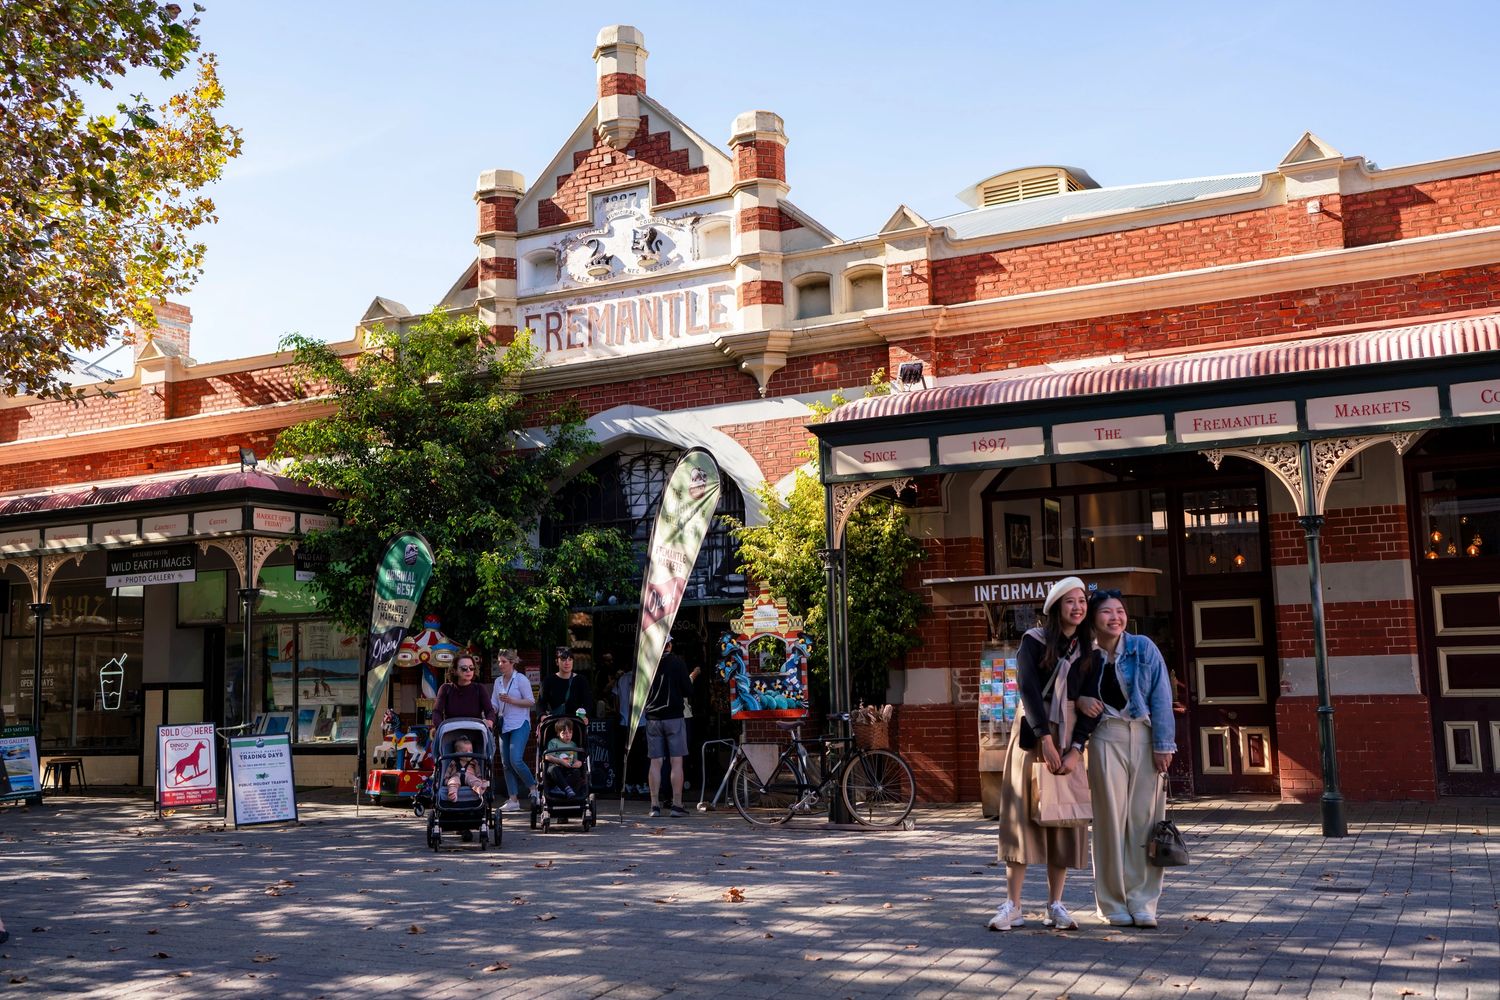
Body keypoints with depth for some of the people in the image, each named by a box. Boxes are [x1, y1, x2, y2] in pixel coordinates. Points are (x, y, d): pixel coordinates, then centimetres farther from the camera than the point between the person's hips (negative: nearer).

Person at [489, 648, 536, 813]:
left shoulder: (521, 679, -5)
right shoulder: (498, 681, 14)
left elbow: (531, 702, -6)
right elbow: (494, 704, 16)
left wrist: (511, 700, -16)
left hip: (520, 725, -7)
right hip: (504, 725, 7)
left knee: (516, 760, -19)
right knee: (506, 763, 4)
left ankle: (534, 788, 1)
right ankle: (513, 800, 9)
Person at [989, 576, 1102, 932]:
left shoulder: (1088, 649, 7)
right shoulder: (1034, 641, -2)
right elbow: (1028, 688, -12)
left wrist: (1076, 748, -11)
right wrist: (1045, 738, -19)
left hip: (1069, 737, 3)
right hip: (1031, 733, -3)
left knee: (1064, 817, 2)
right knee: (1022, 813, -4)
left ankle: (1055, 905, 10)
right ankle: (1012, 905, -1)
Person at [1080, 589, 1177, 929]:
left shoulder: (1143, 647, -1)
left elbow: (1161, 698, -3)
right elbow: (1076, 697, 14)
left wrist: (1163, 745, -8)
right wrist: (1084, 704, -9)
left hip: (1145, 737, 0)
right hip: (1106, 738, 0)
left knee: (1145, 817, 0)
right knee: (1110, 818, 1)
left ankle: (1142, 901, 9)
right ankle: (1113, 902, 10)